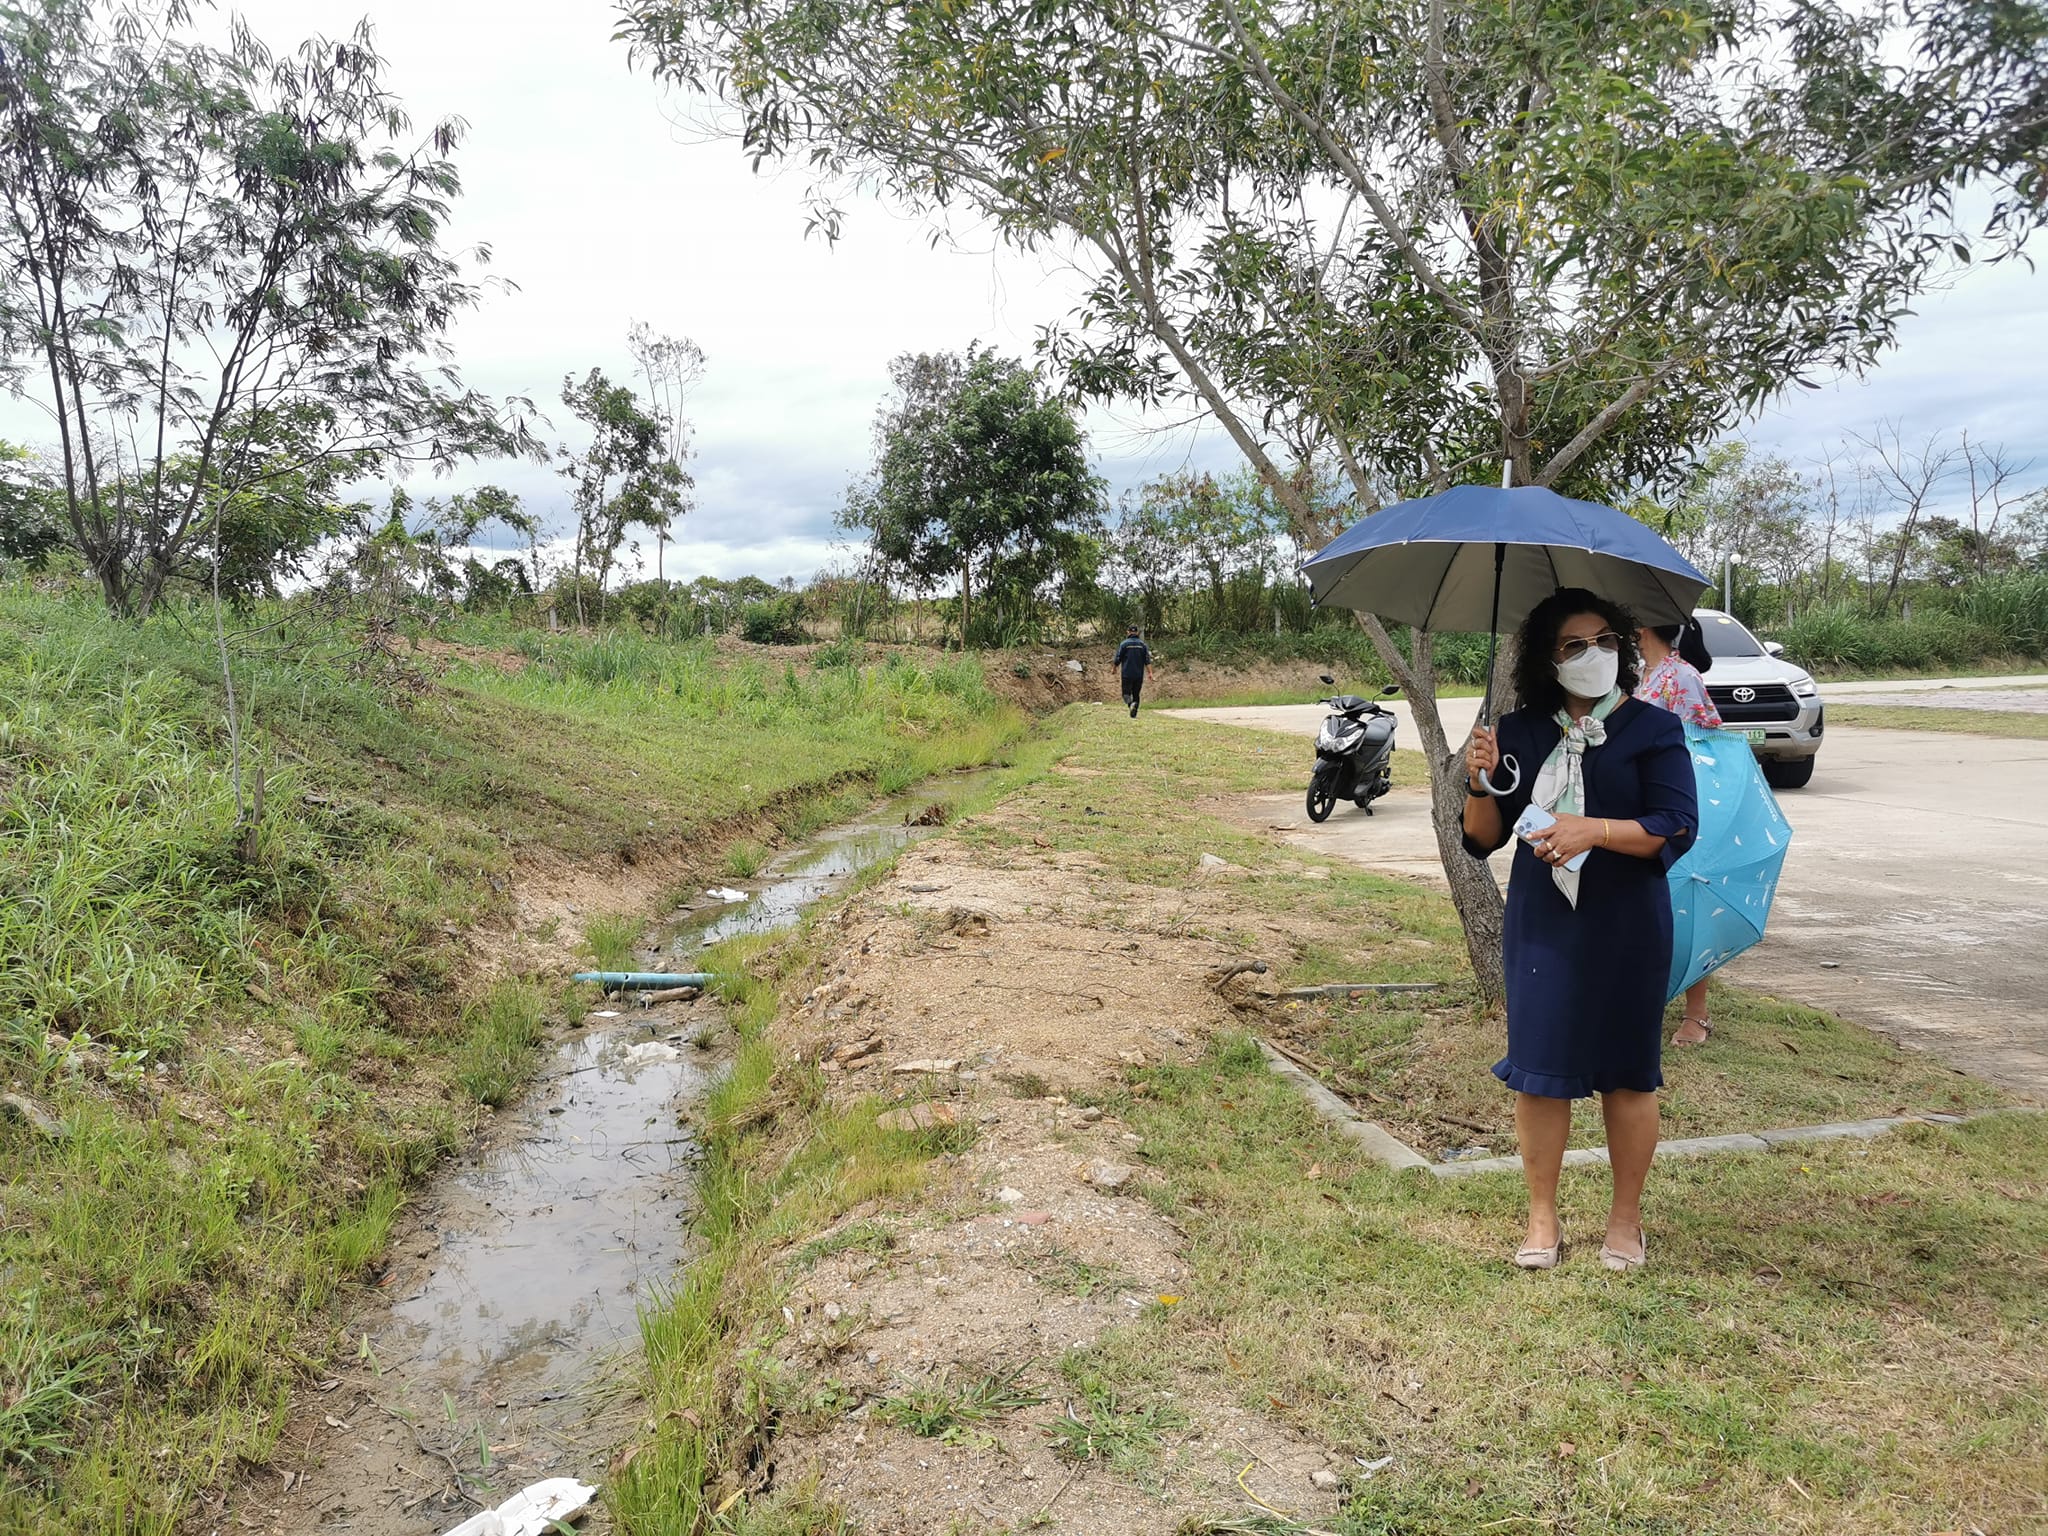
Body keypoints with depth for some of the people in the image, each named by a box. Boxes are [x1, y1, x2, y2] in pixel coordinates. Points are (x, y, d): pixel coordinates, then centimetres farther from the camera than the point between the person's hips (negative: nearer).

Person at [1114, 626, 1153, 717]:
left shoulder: (1124, 644, -5)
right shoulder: (1142, 644, 4)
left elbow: (1118, 658, -2)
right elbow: (1147, 660, -1)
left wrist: (1114, 668, 15)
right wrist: (1150, 673, -3)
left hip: (1127, 673, -3)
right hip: (1139, 674, 3)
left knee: (1126, 693, 1)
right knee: (1136, 694, 12)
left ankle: (1131, 703, -31)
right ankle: (1133, 714, 9)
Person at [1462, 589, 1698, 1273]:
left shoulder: (1653, 729, -2)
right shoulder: (1520, 733, 4)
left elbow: (1675, 827, -12)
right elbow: (1484, 839, 5)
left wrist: (1594, 830, -25)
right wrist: (1480, 785, -14)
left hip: (1627, 929, -2)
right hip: (1540, 927, 2)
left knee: (1627, 1072, 8)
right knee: (1539, 1069, 5)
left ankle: (1626, 1217, 26)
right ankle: (1542, 1217, 21)